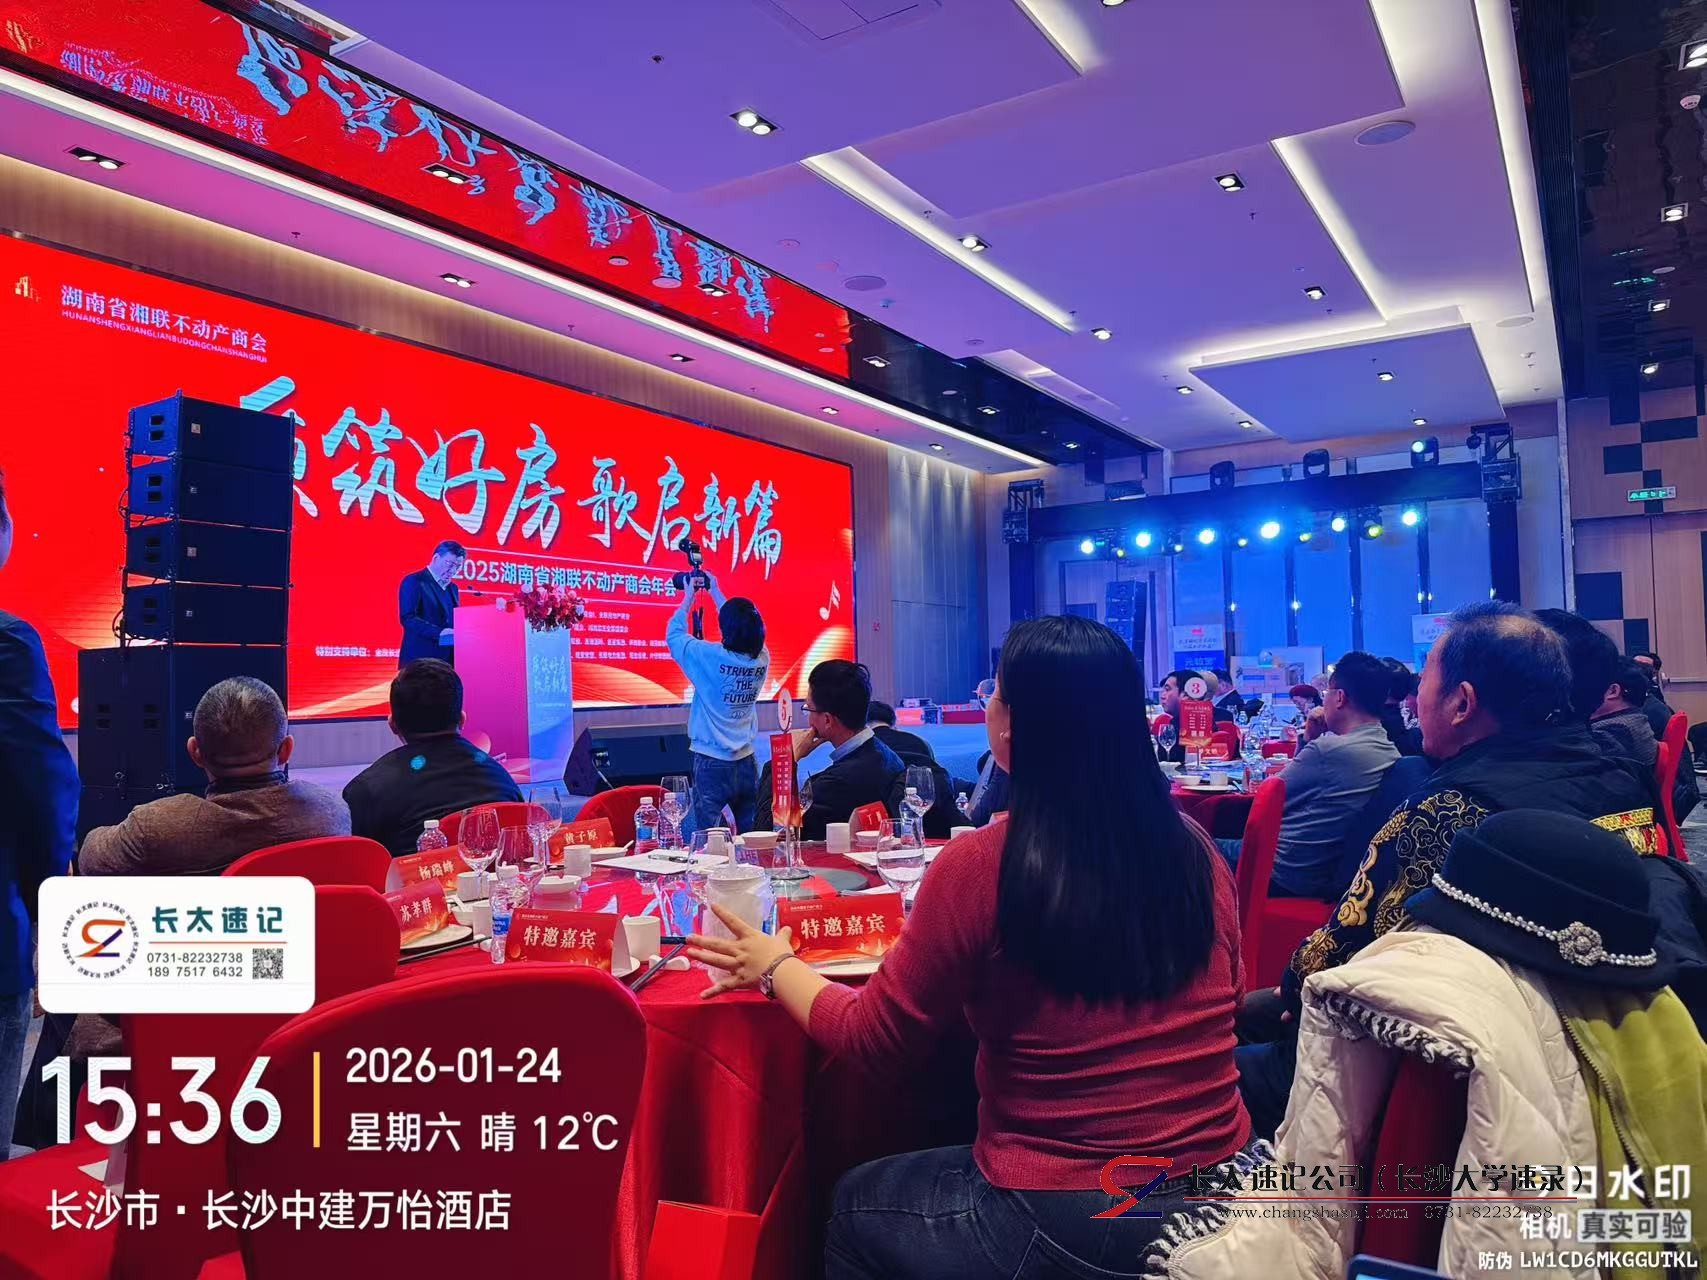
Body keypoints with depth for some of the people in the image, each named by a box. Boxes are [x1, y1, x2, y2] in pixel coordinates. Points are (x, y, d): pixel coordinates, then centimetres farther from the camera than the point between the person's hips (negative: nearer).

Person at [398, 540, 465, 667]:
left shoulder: (452, 588, 19)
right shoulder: (414, 581, -4)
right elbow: (407, 618, -15)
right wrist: (440, 632, -25)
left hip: (449, 660, 7)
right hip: (421, 659, -7)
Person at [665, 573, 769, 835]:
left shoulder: (709, 656, -14)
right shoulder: (762, 658, -2)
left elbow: (674, 634, 3)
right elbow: (744, 629, 18)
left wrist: (688, 599, 17)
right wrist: (716, 593, 29)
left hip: (711, 764, -4)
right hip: (747, 763, 5)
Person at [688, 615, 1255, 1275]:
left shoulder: (981, 864, -20)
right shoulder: (1193, 846, -6)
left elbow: (868, 1035, -7)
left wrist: (776, 964, 11)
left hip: (1064, 1226, -5)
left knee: (853, 1205, 23)